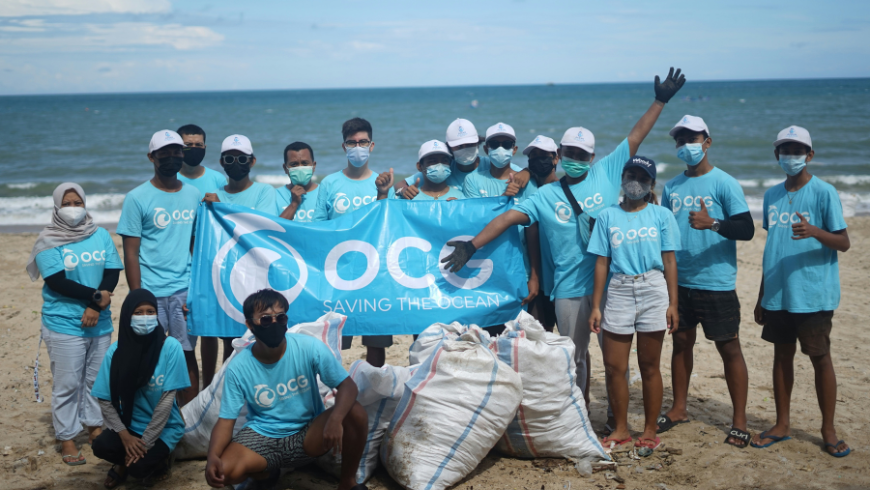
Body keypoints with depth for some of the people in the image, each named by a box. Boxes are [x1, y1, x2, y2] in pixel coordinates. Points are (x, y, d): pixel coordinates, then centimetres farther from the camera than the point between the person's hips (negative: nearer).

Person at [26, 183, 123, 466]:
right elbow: (58, 282, -13)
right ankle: (66, 439, 9)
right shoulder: (49, 242, -5)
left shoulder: (101, 236, 6)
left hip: (100, 323, 4)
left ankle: (94, 427, 26)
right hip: (64, 326, -4)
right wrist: (96, 295, -15)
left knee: (96, 379, 12)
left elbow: (112, 274, 0)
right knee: (67, 385, 0)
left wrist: (95, 307, -13)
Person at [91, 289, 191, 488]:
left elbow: (167, 399, -16)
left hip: (163, 428, -3)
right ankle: (124, 463, 10)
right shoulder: (116, 351, -8)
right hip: (130, 424, 3)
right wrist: (125, 435, -17)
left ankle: (158, 462, 11)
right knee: (101, 446, -25)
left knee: (139, 466, -25)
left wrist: (145, 443, -17)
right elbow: (105, 400, -5)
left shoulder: (170, 347, -16)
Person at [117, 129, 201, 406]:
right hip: (151, 291, -2)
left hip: (186, 290, 3)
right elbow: (131, 253, -3)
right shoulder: (138, 198, -1)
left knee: (187, 354, 5)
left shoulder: (194, 195, 9)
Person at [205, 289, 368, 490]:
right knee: (223, 471, -27)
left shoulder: (310, 348, -17)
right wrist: (213, 456, -32)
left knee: (356, 413, -28)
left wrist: (335, 419, -39)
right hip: (263, 435, 1)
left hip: (309, 432, 0)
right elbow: (226, 420, -11)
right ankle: (265, 472, 12)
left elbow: (347, 385, -17)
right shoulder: (239, 368, -14)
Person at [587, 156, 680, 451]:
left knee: (649, 366, 4)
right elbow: (602, 263, 7)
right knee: (614, 366, 1)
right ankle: (621, 429, 16)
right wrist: (595, 306, 3)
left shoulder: (662, 216, 5)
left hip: (653, 291, -1)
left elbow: (669, 262, 3)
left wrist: (673, 303, -3)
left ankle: (650, 431, 15)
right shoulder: (608, 217, 8)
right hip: (619, 292, 1)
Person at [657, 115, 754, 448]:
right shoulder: (671, 188, 11)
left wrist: (712, 223, -30)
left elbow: (747, 229, -14)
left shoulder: (724, 184, -6)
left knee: (729, 348, 0)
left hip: (716, 283, -5)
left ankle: (739, 422, 7)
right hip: (679, 281, 5)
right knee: (681, 342, 14)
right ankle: (679, 409, 28)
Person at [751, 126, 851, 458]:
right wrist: (761, 297, 16)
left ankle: (828, 430, 15)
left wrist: (815, 232, -31)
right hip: (777, 294, 5)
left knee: (820, 358, 3)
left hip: (812, 295, -5)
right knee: (782, 355, 12)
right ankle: (782, 424, 24)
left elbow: (843, 243, -10)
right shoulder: (772, 195, 10)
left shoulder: (824, 193, -7)